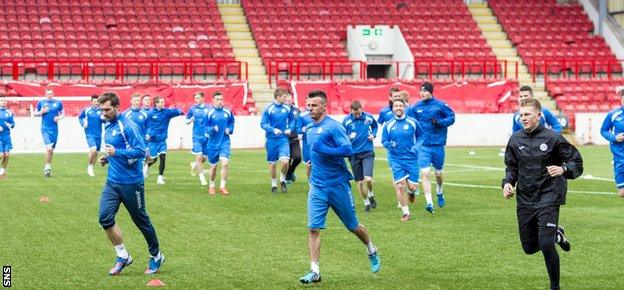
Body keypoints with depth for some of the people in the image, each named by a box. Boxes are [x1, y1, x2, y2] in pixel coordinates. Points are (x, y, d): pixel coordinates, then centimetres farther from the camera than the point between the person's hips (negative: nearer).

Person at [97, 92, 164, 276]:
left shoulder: (127, 126, -15)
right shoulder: (108, 127, 11)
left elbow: (140, 150, -21)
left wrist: (116, 152, -25)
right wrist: (107, 158, 7)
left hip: (131, 183, -7)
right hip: (112, 182, 7)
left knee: (141, 220, 6)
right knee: (105, 217, -10)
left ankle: (156, 256, 26)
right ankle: (123, 256, 3)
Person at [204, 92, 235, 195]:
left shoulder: (228, 112, 1)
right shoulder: (209, 113, -6)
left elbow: (232, 123, 16)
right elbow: (205, 127, -4)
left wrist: (230, 129, -3)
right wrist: (212, 129, -22)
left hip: (225, 142, 1)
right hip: (213, 143, -1)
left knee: (225, 163, -16)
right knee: (213, 166, 9)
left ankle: (222, 186, -6)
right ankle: (211, 186, 28)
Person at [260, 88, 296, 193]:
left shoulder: (287, 108, 1)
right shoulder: (269, 109, -9)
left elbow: (292, 120, 16)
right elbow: (263, 124, -7)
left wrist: (290, 129, -3)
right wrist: (273, 130, -21)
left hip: (283, 139, 1)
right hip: (271, 140, -1)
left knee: (285, 161, -16)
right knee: (272, 163, 7)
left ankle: (282, 180, 10)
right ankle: (274, 184, 26)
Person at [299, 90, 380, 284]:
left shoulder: (333, 127, -13)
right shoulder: (309, 129, 10)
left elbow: (348, 150, -23)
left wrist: (323, 150, -27)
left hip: (338, 185, -5)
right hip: (317, 187, 5)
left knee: (353, 226, 11)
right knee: (313, 229, -9)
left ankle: (372, 252, 38)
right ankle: (315, 271, -7)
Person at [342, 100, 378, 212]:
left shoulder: (369, 117, -1)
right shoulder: (346, 120, -6)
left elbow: (375, 125, 21)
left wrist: (373, 134, 2)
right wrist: (348, 138, -19)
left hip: (368, 152, 0)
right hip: (354, 154, 0)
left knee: (368, 178, -16)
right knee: (360, 181, 6)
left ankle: (371, 195, 15)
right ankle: (366, 202, 26)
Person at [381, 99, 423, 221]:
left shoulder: (413, 122, -1)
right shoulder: (388, 125, 0)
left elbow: (420, 136, 11)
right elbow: (384, 141, 6)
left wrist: (416, 146, -6)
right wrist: (389, 145, -16)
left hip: (411, 159, 0)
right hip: (396, 159, 0)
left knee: (412, 186, -3)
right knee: (400, 186, -9)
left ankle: (411, 192, 38)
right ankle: (406, 213, 7)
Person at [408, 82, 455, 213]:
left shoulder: (440, 105, -5)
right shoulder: (416, 107, 2)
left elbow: (451, 117, -1)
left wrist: (439, 122, -18)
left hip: (438, 145, 0)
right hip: (423, 146, 1)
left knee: (438, 173, 14)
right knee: (424, 173, -14)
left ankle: (439, 193, 45)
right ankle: (429, 202, -15)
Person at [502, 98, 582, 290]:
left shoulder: (553, 138, -8)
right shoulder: (515, 139, 4)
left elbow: (577, 162, -2)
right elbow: (511, 167, 17)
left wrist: (563, 169, -21)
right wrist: (507, 183, -2)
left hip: (548, 198, -5)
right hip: (524, 200, 5)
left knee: (546, 245, -15)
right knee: (529, 247, 11)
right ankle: (556, 234, 41)